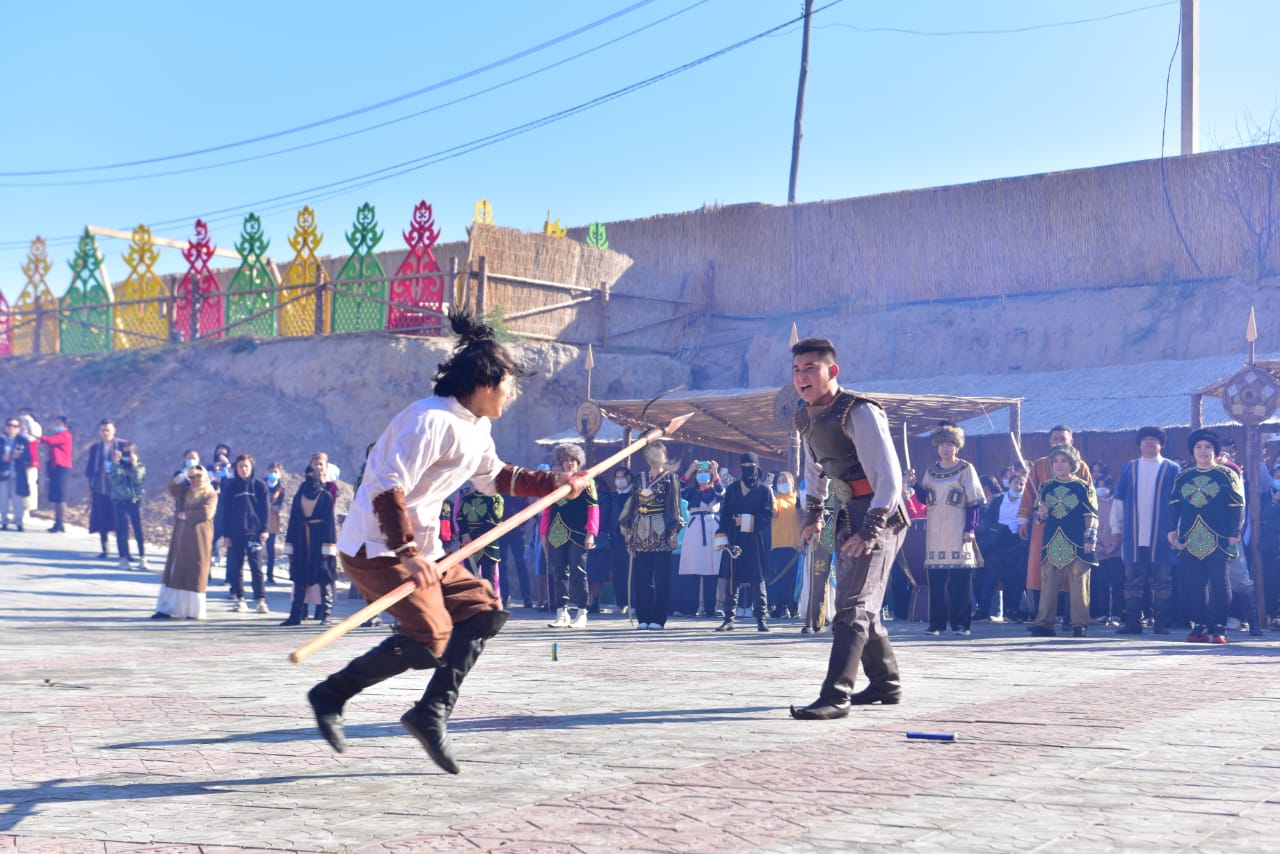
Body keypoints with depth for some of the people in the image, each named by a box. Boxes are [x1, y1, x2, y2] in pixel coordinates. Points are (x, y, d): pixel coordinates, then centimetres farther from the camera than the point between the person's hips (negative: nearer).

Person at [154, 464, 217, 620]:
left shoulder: (211, 495, 1)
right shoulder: (186, 492, 18)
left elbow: (206, 513, -14)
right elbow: (172, 487, 0)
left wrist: (184, 515, -6)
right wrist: (184, 474, -12)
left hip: (198, 538, -5)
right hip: (181, 537, 5)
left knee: (194, 574, -4)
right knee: (175, 572, 3)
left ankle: (195, 611, 0)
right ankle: (166, 609, 4)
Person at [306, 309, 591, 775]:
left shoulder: (478, 427, 12)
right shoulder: (432, 420, -20)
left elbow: (494, 476, 30)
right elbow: (387, 490, -26)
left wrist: (556, 483, 23)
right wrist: (408, 553, -34)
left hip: (419, 548, 10)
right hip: (377, 547, -10)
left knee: (485, 610, 3)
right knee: (430, 637, -20)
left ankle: (433, 711, 2)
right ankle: (331, 695, -4)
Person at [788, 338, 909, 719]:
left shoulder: (859, 412, -20)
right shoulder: (806, 419, 6)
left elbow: (889, 477, -26)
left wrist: (870, 530, -32)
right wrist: (812, 513, 19)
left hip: (879, 516, -9)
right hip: (850, 517, 9)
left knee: (852, 606, -16)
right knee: (862, 606, 17)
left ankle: (835, 696, -19)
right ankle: (886, 684, 33)